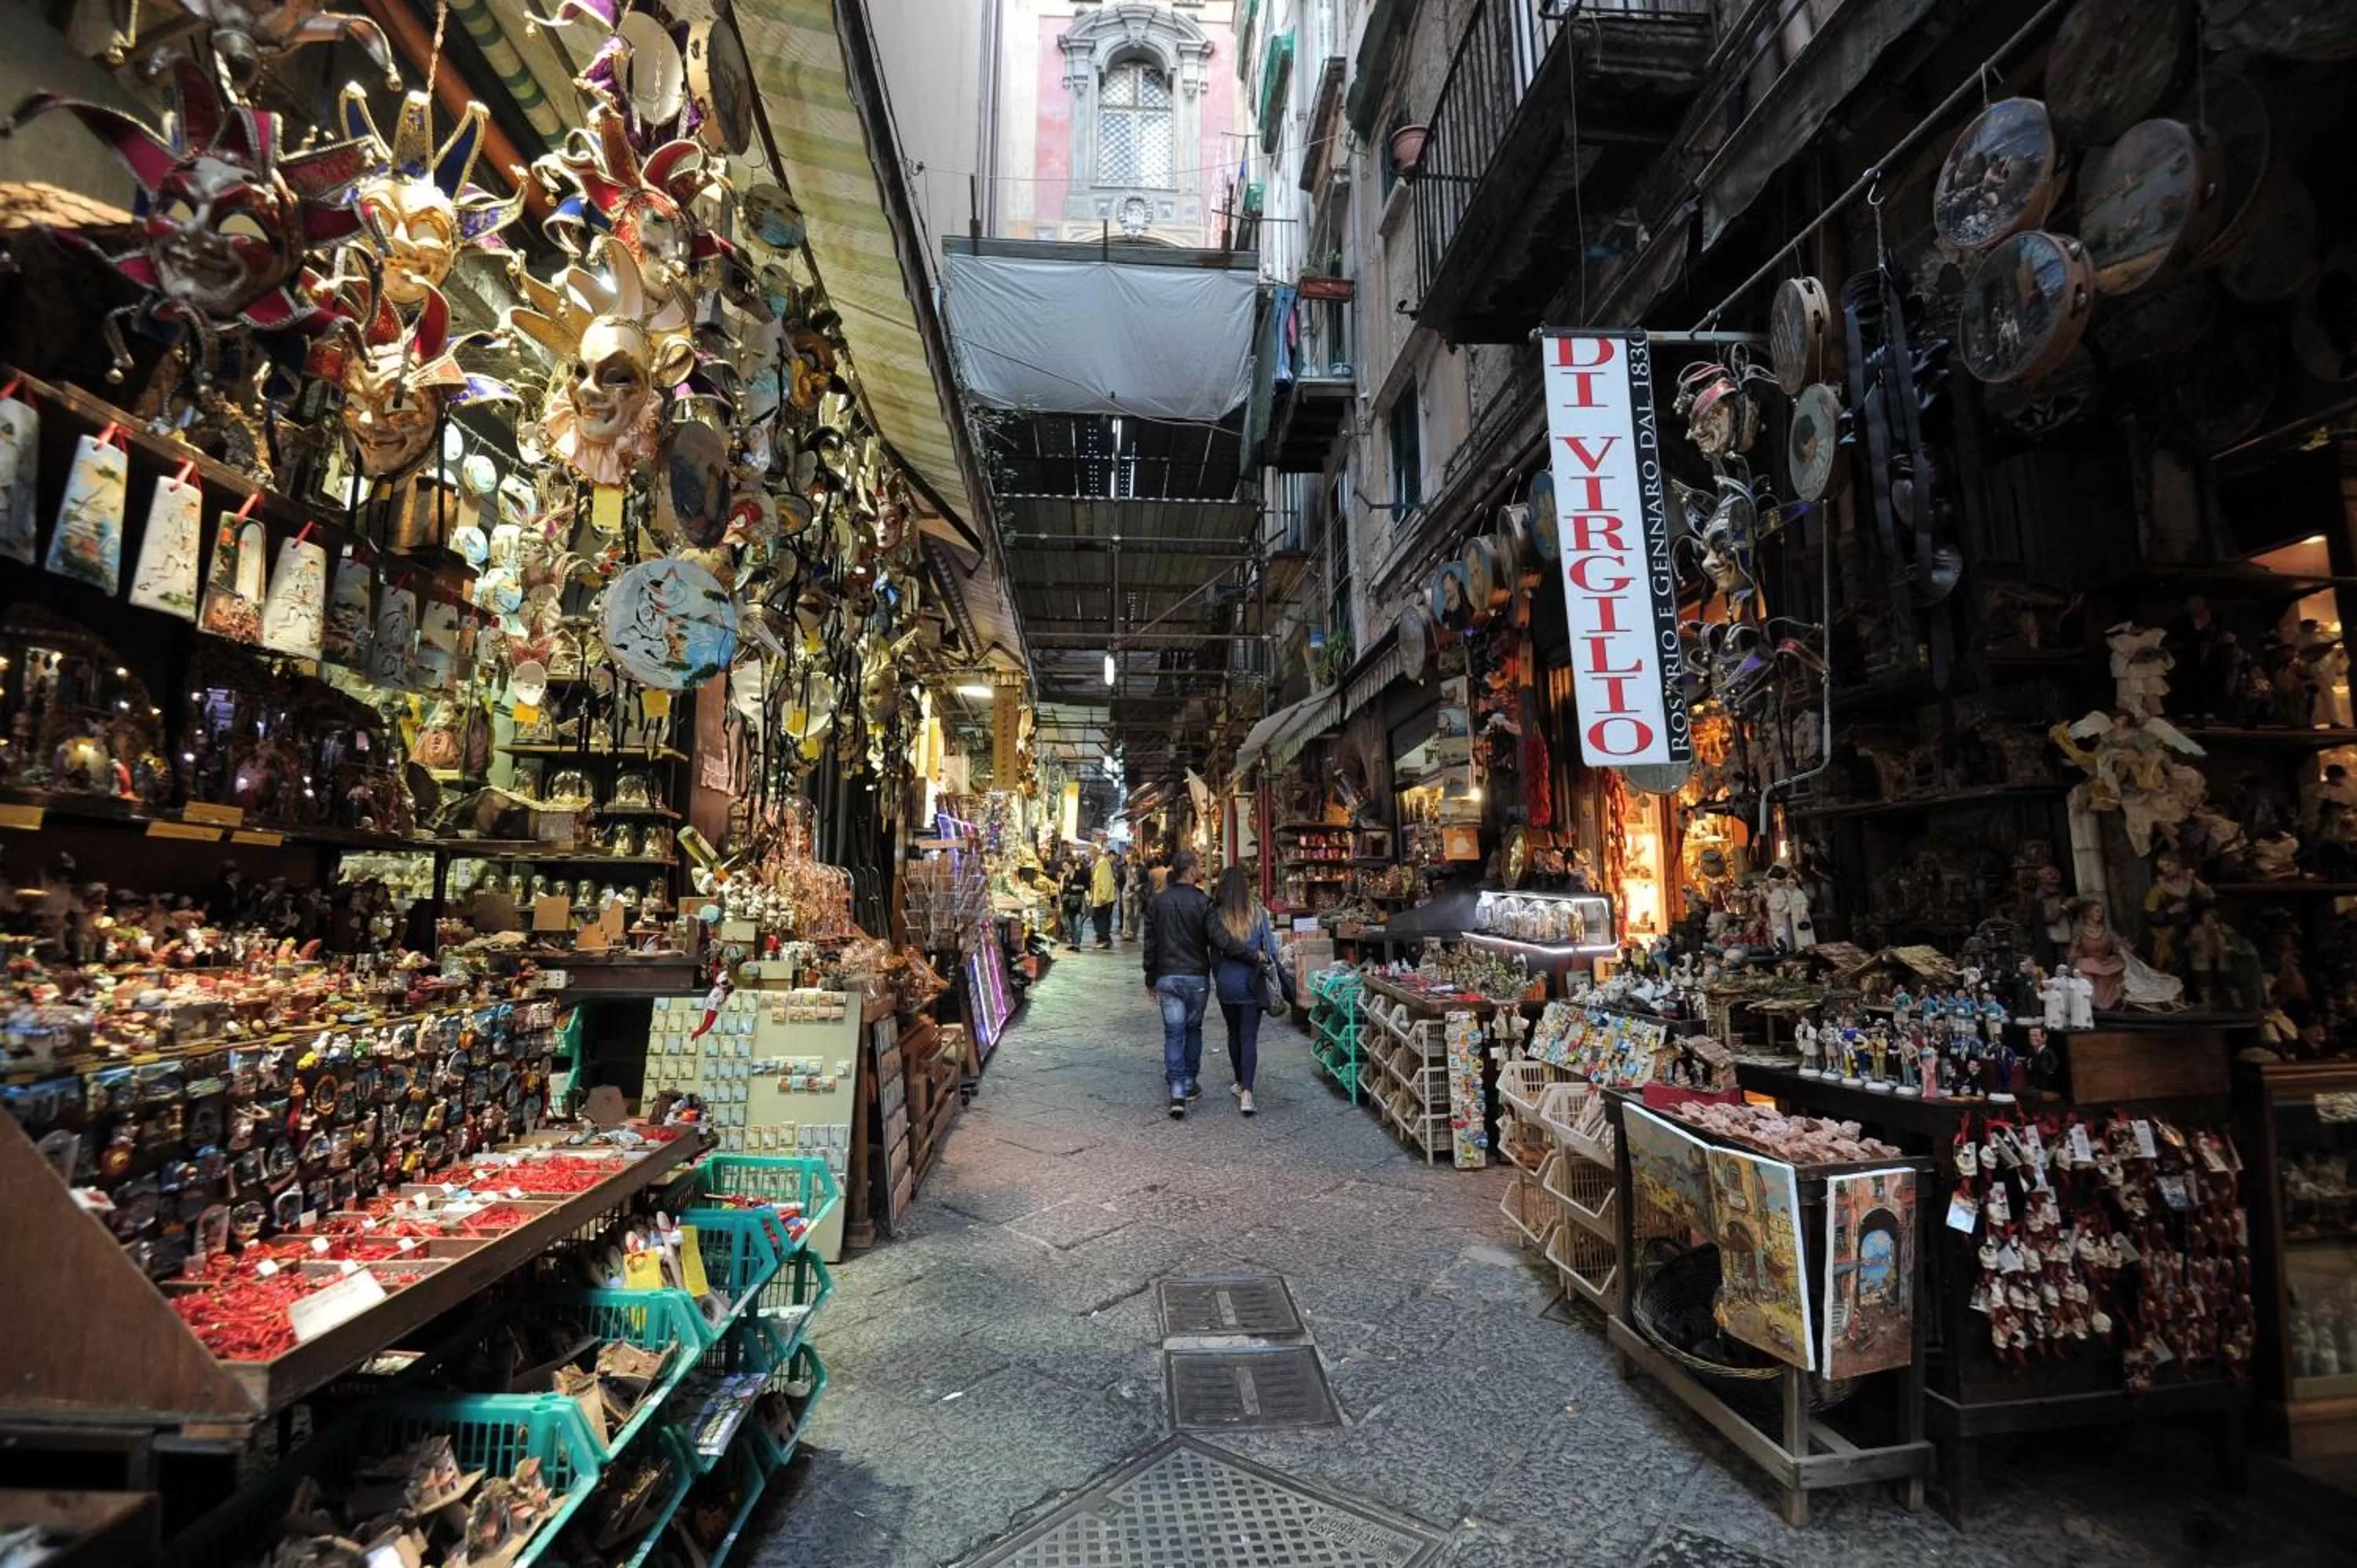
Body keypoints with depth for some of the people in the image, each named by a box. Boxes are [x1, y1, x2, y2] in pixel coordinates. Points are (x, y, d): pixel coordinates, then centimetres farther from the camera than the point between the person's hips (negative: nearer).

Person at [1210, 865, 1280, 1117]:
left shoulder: (1217, 916, -9)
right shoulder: (1258, 913, -7)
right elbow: (1271, 949, -4)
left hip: (1226, 984, 0)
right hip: (1252, 984, 0)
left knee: (1234, 1034, 18)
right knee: (1249, 1037, 2)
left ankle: (1240, 1084, 31)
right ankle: (1246, 1092, -8)